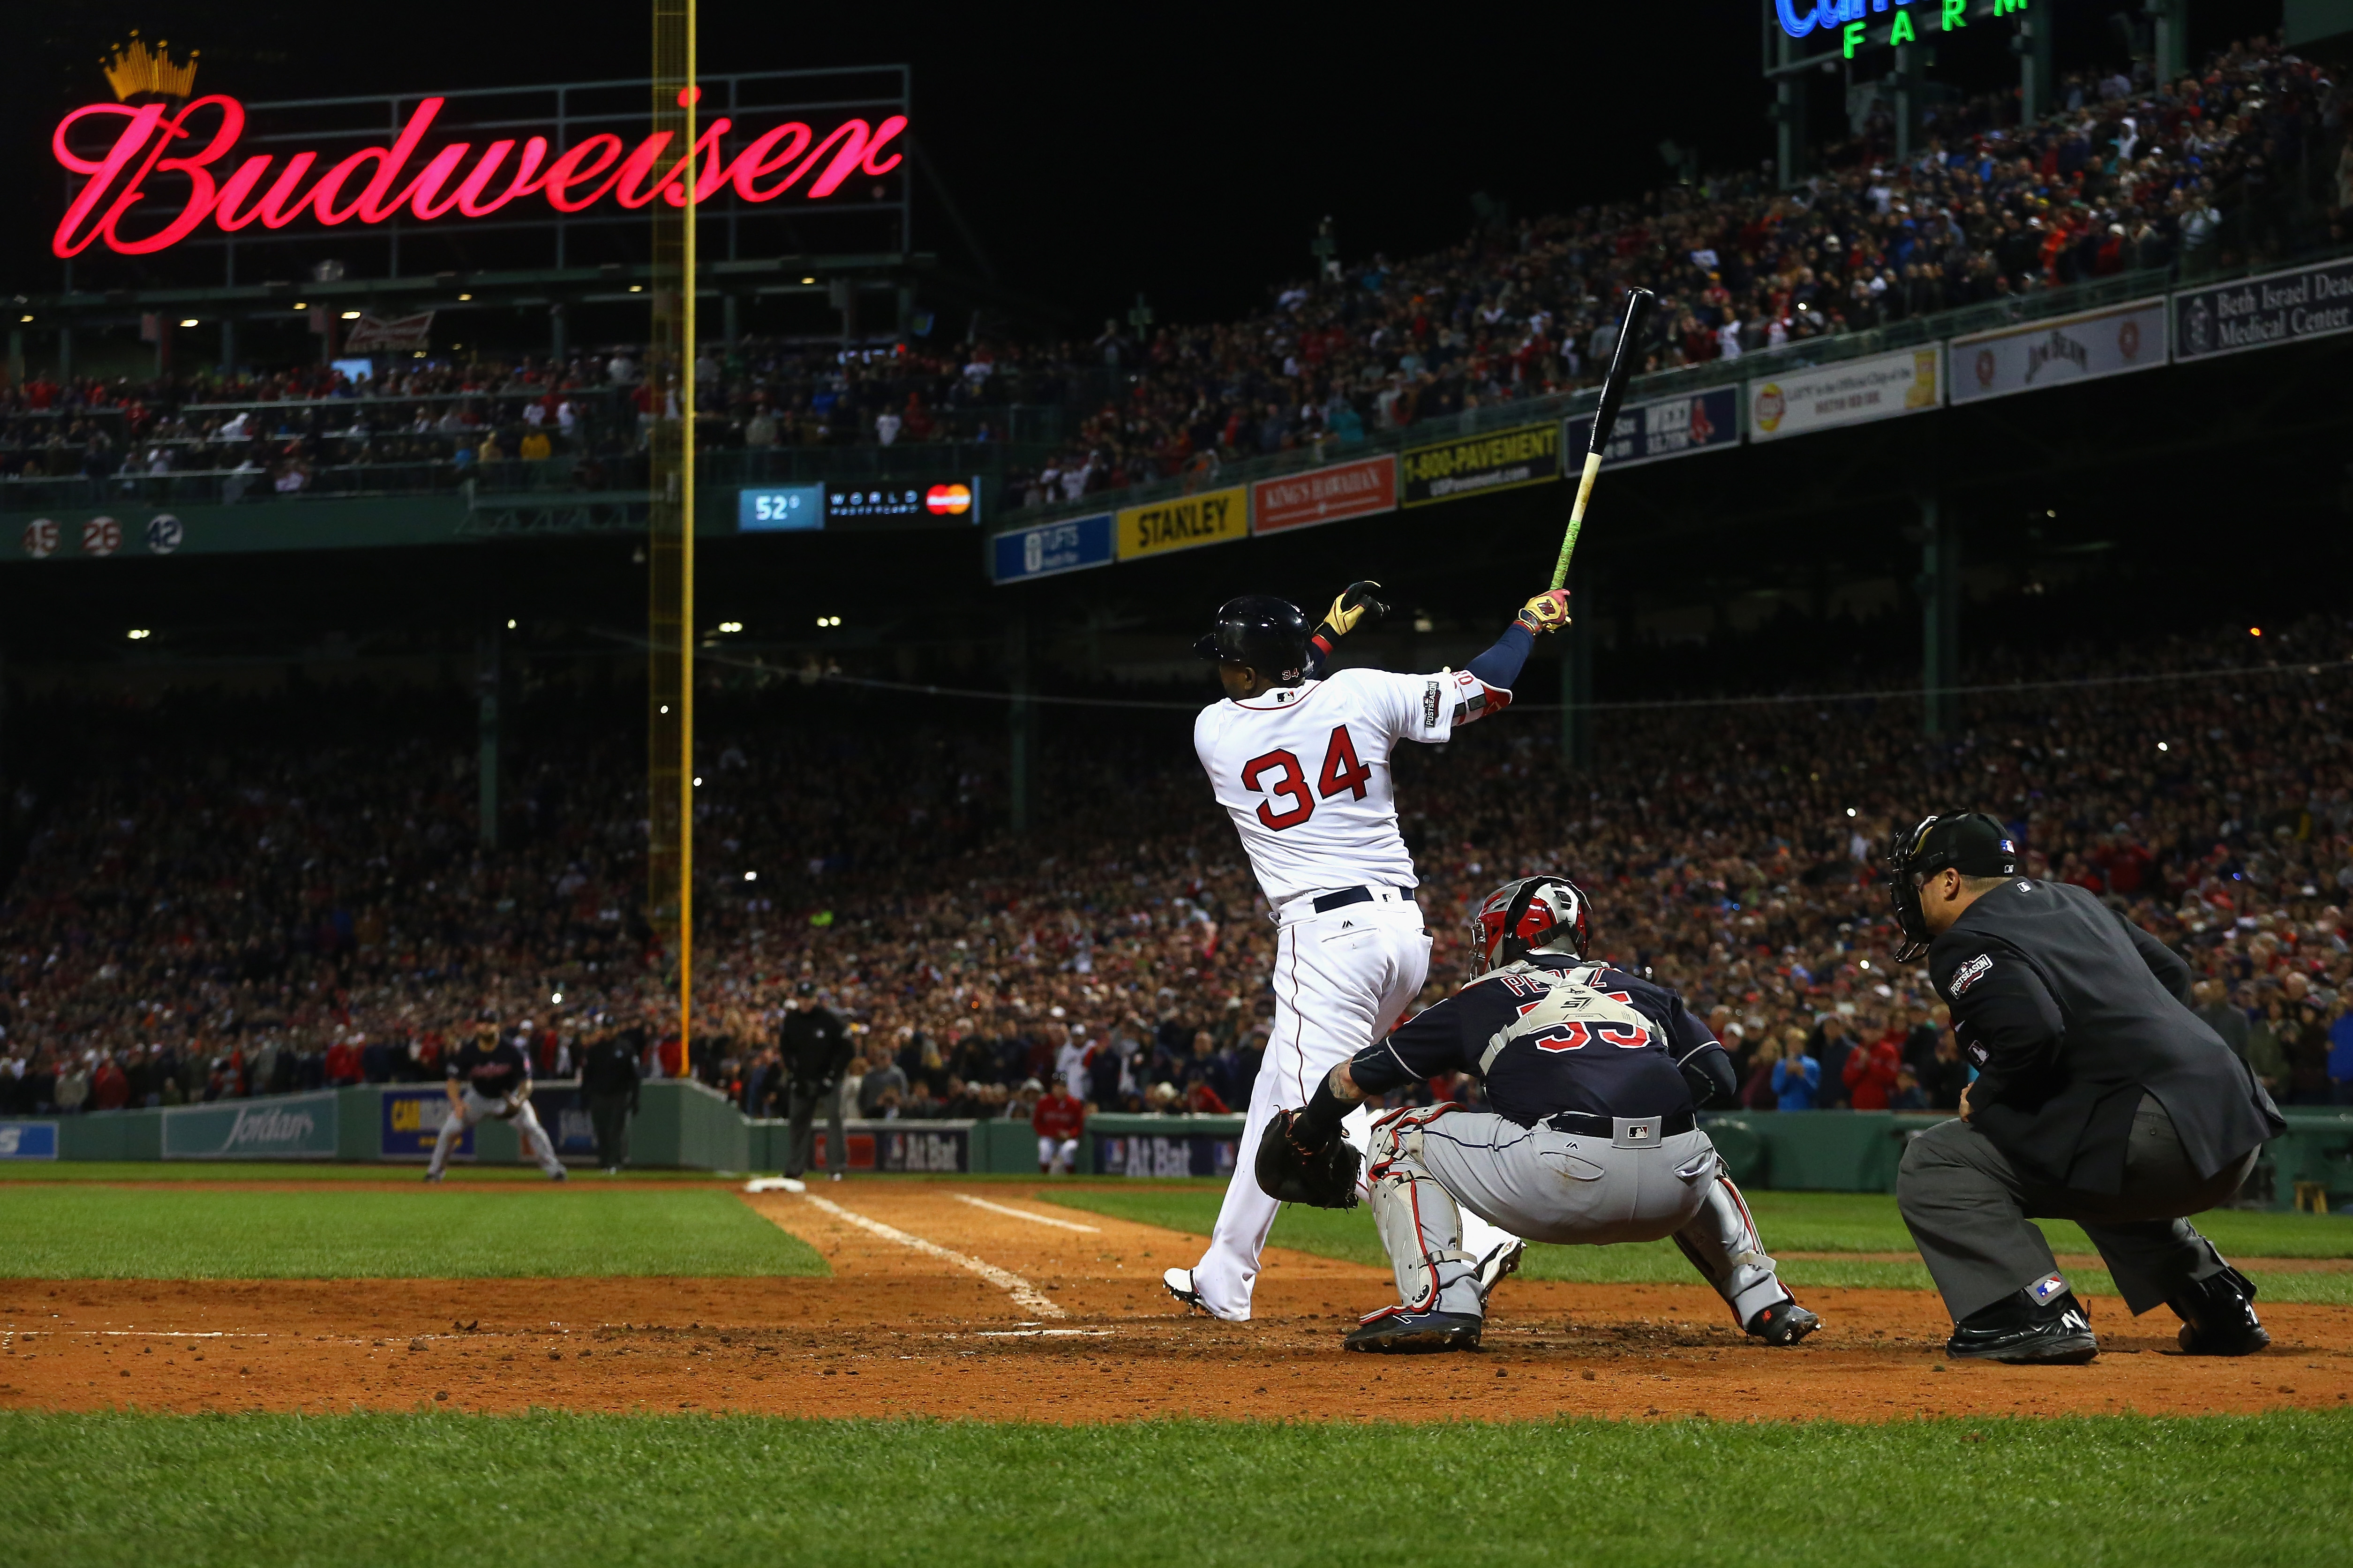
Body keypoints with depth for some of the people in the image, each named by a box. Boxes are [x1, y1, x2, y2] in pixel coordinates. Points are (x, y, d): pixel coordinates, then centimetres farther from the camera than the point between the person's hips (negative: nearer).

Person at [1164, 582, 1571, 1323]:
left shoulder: (1214, 732, -2)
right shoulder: (1361, 692, 1)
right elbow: (1482, 690, 7)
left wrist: (1332, 631, 29)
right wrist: (1528, 623, 24)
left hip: (1326, 935, -6)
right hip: (1406, 925, 6)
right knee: (1276, 1096, 19)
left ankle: (1468, 1236, -32)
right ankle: (1224, 1278, 29)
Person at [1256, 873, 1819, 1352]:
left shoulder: (1482, 999, 24)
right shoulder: (1640, 991, 30)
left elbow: (1351, 1078, 29)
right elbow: (1719, 1077, 21)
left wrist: (1302, 1135, 48)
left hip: (1564, 1179, -4)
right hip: (1673, 1193, 4)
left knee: (1398, 1139, 18)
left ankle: (1441, 1301, -2)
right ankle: (1767, 1304, 28)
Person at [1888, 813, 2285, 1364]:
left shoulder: (1966, 945, -4)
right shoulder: (2075, 902, 24)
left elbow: (2031, 1033, -21)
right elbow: (2172, 971, 29)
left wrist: (1981, 1098, -4)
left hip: (2152, 1137, -9)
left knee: (1933, 1164, -2)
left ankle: (2036, 1313, -15)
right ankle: (2219, 1307, 29)